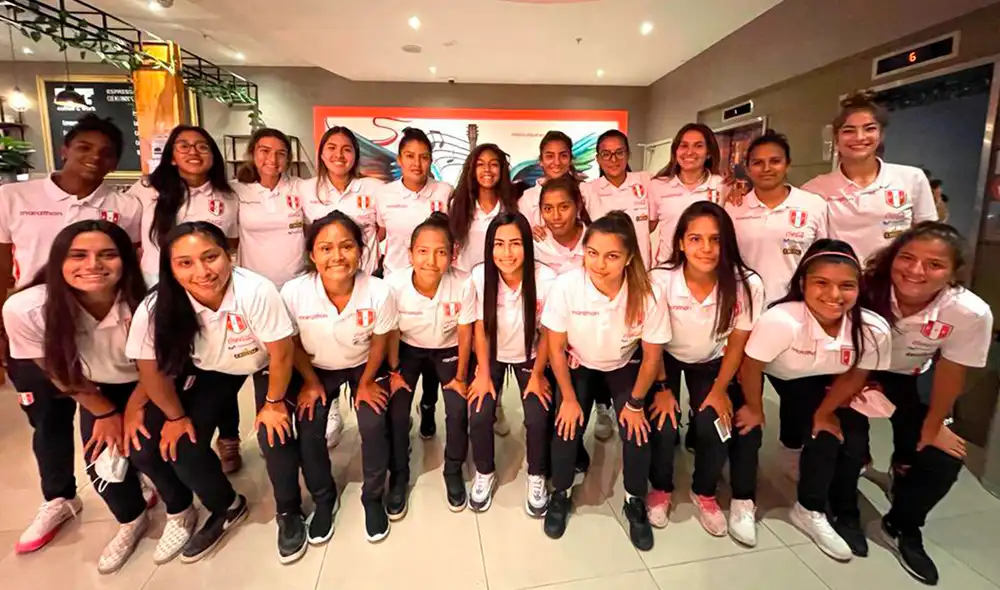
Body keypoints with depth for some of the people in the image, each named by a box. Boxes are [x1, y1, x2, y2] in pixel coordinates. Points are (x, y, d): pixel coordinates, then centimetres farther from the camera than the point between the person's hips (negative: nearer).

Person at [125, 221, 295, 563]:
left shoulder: (256, 291, -38)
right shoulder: (155, 309, -27)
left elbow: (281, 353, -26)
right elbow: (152, 369, -10)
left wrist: (274, 404, -16)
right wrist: (176, 417, -2)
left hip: (264, 364, -3)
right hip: (208, 370, 4)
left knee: (274, 436, -19)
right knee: (178, 447, -5)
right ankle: (227, 509, 25)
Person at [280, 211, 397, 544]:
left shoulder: (379, 292, -32)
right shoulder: (294, 293, -29)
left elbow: (380, 341, -12)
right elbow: (293, 344, -9)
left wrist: (366, 383, -5)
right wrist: (311, 382, -2)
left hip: (364, 366, -1)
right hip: (317, 369, 1)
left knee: (374, 426, -15)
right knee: (307, 431, -10)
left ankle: (373, 497, 13)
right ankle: (323, 498, 21)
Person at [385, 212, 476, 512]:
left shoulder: (463, 285, -32)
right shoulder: (395, 284, -30)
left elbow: (465, 336, -16)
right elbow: (392, 332, -12)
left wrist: (460, 377, -6)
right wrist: (394, 372, -2)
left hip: (448, 350, 0)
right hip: (408, 349, 1)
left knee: (458, 411, -10)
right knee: (395, 412, -7)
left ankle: (453, 473, 20)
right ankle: (399, 477, 20)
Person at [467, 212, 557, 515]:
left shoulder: (545, 278, -29)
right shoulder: (479, 276, -25)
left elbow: (547, 332, -13)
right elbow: (480, 328, -11)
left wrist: (537, 374, -6)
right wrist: (483, 374, -7)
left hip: (529, 356, -1)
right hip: (492, 355, 1)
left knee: (538, 419, -15)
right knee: (479, 415, -13)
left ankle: (536, 477, 17)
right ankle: (484, 474, 18)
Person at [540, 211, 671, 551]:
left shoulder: (648, 295, -31)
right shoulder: (565, 286, -32)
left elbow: (651, 356, -13)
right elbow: (556, 348, -16)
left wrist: (636, 403, -6)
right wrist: (569, 398, -10)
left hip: (625, 366, 0)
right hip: (577, 364, 0)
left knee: (637, 431, -12)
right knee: (568, 426, -14)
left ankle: (635, 503, 18)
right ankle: (560, 495, 17)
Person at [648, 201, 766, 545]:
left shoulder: (747, 285, -25)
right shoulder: (660, 281, -28)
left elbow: (737, 343, -10)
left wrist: (720, 390, -11)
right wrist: (662, 389, -12)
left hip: (713, 363, 1)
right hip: (666, 359, -1)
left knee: (716, 424, -16)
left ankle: (704, 493, 16)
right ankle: (661, 489, 16)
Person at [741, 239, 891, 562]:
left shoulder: (874, 329, -29)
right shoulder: (780, 321, -42)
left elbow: (854, 375, -9)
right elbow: (751, 366, -26)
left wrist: (824, 412, -1)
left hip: (828, 383, 4)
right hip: (783, 377, -3)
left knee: (853, 441, -8)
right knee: (822, 437, -15)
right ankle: (811, 510, 12)